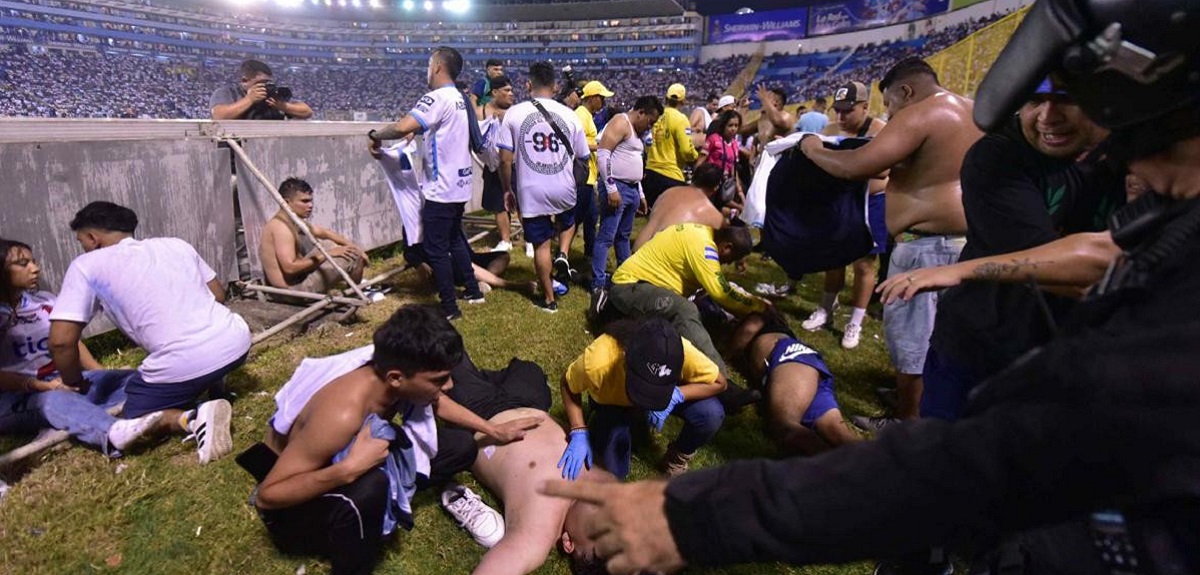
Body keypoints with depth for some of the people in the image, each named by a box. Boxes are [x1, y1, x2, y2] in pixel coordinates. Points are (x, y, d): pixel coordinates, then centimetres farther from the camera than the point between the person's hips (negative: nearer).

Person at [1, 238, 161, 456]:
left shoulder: (45, 301, 13)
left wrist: (104, 377, -3)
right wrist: (41, 386, -24)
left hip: (61, 382, 7)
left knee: (128, 378, -19)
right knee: (53, 399, -41)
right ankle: (112, 434, -71)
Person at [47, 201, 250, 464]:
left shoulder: (86, 265, 5)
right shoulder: (176, 244, 18)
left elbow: (61, 341, -1)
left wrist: (74, 383, 17)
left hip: (184, 365, -6)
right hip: (236, 341, 6)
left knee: (136, 415, 22)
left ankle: (193, 419, -8)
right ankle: (215, 388, 18)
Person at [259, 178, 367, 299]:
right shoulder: (281, 227, -21)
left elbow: (325, 232, 14)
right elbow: (290, 267, -29)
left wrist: (354, 247, 1)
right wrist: (328, 254, -24)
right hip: (292, 288, -11)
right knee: (350, 257, -12)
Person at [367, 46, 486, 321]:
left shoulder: (438, 98, -17)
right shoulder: (461, 100, 12)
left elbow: (402, 127, -28)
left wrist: (376, 136, -9)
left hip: (441, 189, -9)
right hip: (459, 185, 9)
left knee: (436, 249, 0)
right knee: (455, 239, 23)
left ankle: (449, 307, 7)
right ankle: (472, 290, 31)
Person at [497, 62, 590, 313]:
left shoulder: (514, 113, -6)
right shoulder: (569, 114, -2)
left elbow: (505, 160, -7)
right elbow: (583, 157, 6)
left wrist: (507, 189, 8)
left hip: (531, 192, -1)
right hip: (564, 189, 1)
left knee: (541, 245, 11)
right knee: (568, 223, 33)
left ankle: (549, 299, 20)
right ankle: (563, 256, 8)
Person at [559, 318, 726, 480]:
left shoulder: (682, 352, -38)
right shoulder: (598, 361, -40)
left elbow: (719, 383, -21)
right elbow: (568, 386, -18)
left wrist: (677, 395, -37)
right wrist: (579, 432, -29)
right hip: (613, 403, -1)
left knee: (711, 413, -25)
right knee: (615, 470, -18)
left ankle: (679, 455, 7)